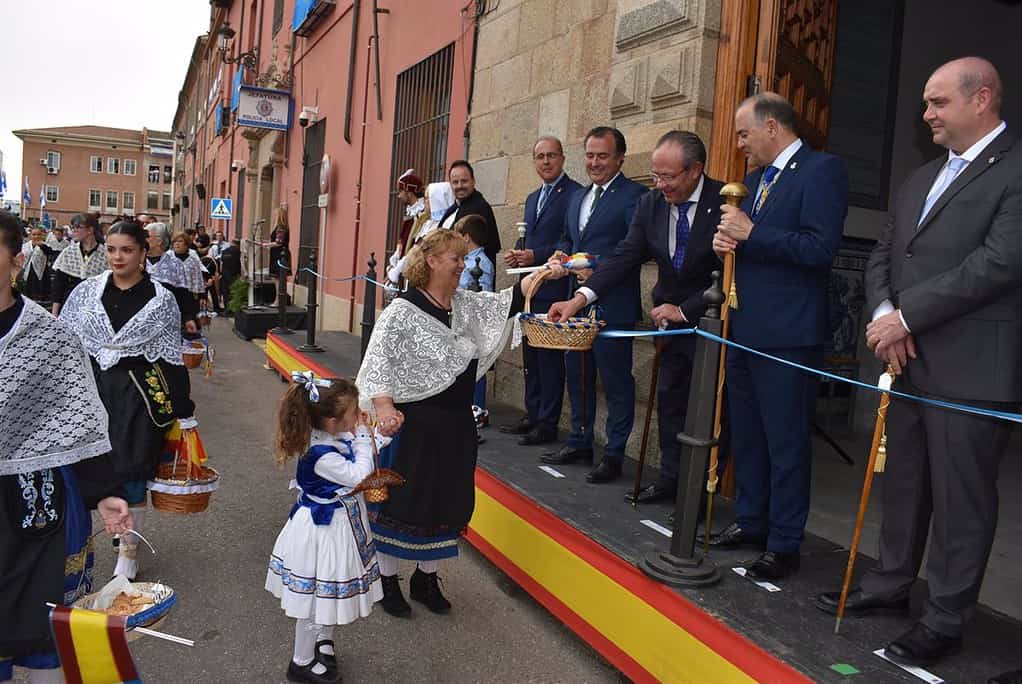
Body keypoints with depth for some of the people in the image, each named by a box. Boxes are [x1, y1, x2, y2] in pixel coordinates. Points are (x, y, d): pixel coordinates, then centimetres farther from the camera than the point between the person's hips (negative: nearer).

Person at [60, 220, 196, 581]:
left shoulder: (160, 300, -3)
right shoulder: (86, 292, 3)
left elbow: (172, 358, -2)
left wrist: (183, 410, -2)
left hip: (139, 393, -2)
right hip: (91, 389, 3)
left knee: (132, 474, 3)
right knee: (86, 469, 10)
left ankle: (128, 550, 19)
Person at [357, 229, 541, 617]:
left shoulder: (467, 305, 7)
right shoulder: (401, 312, -11)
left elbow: (507, 301, 2)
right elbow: (378, 363, -14)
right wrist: (384, 408, -27)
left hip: (456, 425, 7)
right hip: (412, 424, -6)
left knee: (447, 500, 14)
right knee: (400, 498, 6)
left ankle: (426, 578, 34)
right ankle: (387, 580, 26)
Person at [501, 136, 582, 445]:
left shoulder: (575, 194, -8)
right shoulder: (532, 198, 19)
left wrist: (537, 256, -18)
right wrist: (517, 253, 3)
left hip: (554, 289, -9)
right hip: (530, 287, 9)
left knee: (550, 355, -3)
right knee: (531, 354, 14)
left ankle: (547, 423, 4)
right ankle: (532, 415, 24)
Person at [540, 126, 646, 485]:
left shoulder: (634, 195, -8)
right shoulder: (578, 196, 17)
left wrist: (599, 271, -26)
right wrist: (560, 254, 3)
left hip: (613, 305, -8)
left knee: (616, 381, 1)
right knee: (577, 375, 17)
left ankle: (614, 455, 12)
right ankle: (580, 442, 32)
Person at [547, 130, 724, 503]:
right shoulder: (650, 203, -4)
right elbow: (625, 257, -9)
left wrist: (685, 309, -20)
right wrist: (580, 298, -22)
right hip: (674, 317, 6)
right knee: (669, 399, 13)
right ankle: (671, 478, 28)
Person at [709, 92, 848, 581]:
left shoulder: (822, 169, -9)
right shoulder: (755, 177, 16)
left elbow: (821, 248, -20)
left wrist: (750, 234, -17)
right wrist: (725, 241, 0)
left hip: (786, 334, -9)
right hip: (743, 329, 9)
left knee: (786, 443, 2)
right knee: (745, 435, 18)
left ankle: (784, 545, 15)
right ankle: (751, 522, 33)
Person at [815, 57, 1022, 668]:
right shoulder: (921, 179, 17)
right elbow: (883, 256, 14)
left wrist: (907, 316, -16)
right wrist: (884, 315, -5)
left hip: (972, 368, -7)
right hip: (910, 360, 8)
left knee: (961, 498, 3)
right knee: (904, 483, 18)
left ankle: (946, 620, 17)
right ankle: (892, 584, 33)